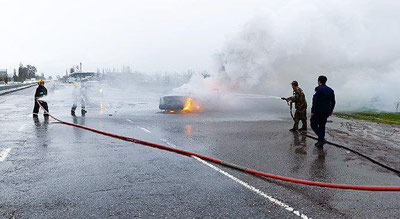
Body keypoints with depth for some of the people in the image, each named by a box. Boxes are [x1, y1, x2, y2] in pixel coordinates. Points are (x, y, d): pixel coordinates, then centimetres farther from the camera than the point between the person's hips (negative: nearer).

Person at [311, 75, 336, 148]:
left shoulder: (319, 90, -13)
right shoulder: (330, 90, 12)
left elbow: (315, 102, -19)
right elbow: (333, 102, 16)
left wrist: (313, 111, -15)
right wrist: (331, 111, 24)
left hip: (318, 112, -7)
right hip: (326, 112, 8)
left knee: (314, 125, 2)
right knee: (322, 126, 14)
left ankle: (321, 139, -12)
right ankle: (320, 142, 15)